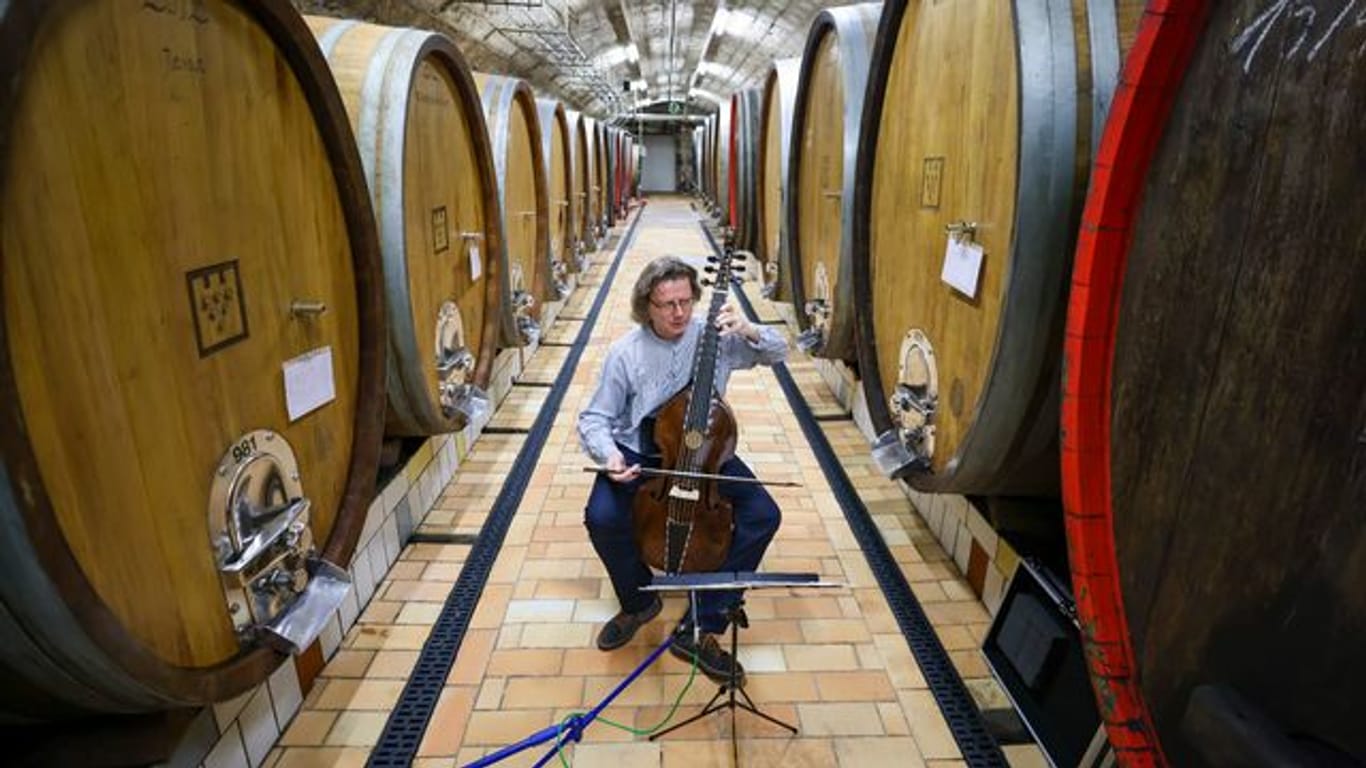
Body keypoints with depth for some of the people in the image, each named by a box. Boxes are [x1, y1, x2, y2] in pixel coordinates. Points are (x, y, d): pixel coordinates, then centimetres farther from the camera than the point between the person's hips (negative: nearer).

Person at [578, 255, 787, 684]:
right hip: (637, 455, -1)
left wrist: (750, 331, -19)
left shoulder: (715, 337, -6)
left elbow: (778, 354, 3)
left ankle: (700, 629, -9)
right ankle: (638, 602, 4)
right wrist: (609, 454, -25)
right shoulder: (625, 353, -9)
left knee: (763, 515, -20)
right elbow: (594, 419, -3)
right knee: (602, 517, -29)